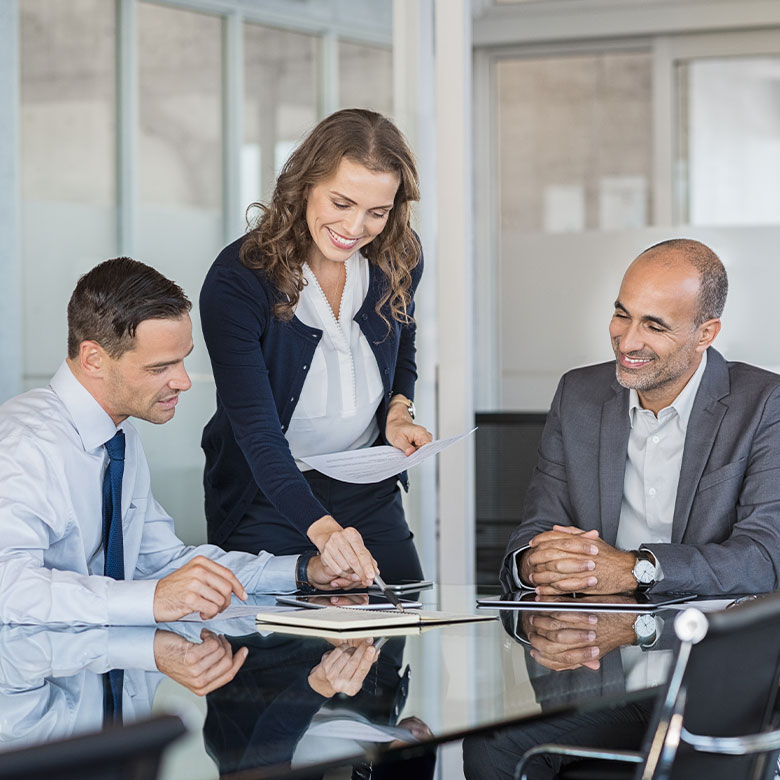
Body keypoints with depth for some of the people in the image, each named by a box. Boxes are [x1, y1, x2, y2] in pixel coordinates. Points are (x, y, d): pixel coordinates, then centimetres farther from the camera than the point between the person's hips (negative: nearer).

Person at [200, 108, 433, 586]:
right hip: (266, 501, -4)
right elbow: (256, 428, -28)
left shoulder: (399, 259, -6)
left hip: (369, 493, 4)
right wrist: (321, 528, -42)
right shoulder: (237, 280, -22)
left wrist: (399, 413, -6)